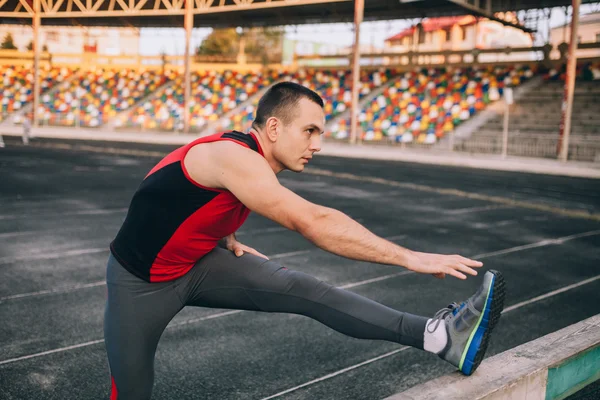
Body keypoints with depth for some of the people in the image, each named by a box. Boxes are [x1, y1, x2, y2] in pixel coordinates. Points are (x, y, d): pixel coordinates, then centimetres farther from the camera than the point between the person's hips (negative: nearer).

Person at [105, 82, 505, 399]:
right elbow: (312, 221, -42)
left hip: (199, 262, 6)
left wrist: (228, 241, 1)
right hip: (141, 281, -6)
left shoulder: (244, 162, -3)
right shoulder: (231, 156, -32)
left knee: (303, 289, -15)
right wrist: (410, 258, -42)